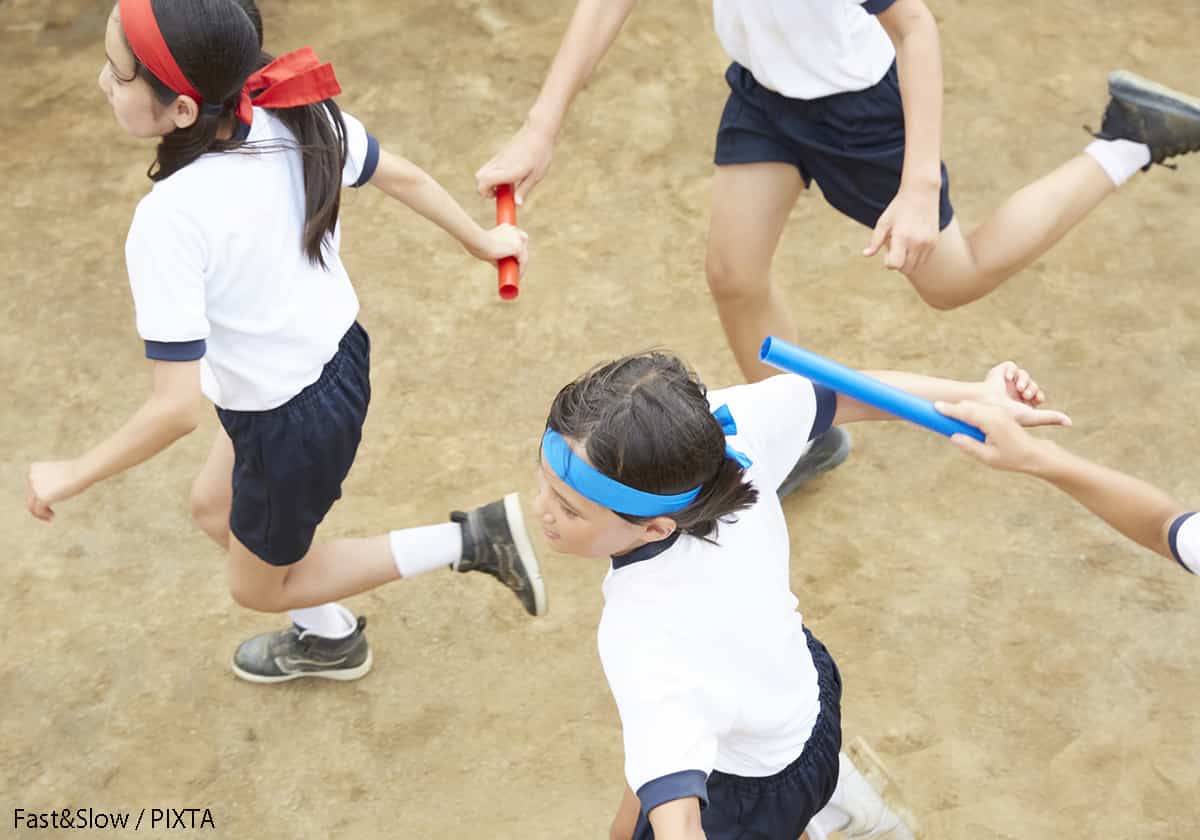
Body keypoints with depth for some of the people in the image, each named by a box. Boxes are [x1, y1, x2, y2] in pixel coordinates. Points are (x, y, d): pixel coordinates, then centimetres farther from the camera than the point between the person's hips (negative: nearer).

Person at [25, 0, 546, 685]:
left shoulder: (170, 221, -35)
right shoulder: (299, 114, -16)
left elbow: (177, 409, -32)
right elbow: (404, 176, 1)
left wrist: (75, 474, -15)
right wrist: (482, 241, 19)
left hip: (292, 426, -7)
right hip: (337, 362, 7)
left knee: (258, 586, 23)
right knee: (215, 510, 32)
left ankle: (470, 541, 12)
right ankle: (329, 639, 53)